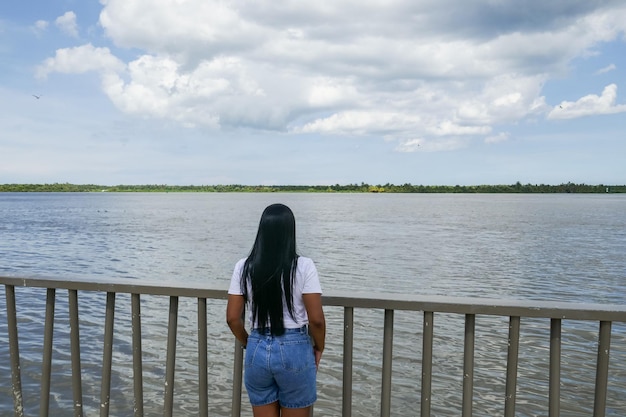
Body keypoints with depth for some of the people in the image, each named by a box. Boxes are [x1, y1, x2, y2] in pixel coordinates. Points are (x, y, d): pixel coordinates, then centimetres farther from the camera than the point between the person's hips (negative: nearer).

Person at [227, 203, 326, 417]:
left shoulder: (244, 267, -3)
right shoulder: (303, 266, -12)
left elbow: (232, 318, 0)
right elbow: (316, 319, -11)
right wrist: (319, 348, 7)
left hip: (258, 349, 3)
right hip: (295, 349, -3)